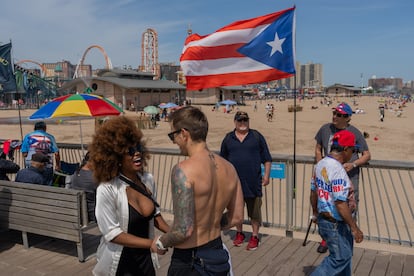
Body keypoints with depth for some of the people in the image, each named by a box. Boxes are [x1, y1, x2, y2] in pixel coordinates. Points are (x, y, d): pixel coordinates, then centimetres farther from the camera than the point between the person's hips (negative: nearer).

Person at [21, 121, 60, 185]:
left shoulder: (28, 136, 6)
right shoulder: (50, 137, 6)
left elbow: (24, 154, 0)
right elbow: (56, 153, 0)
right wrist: (58, 165, 14)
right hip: (47, 168, 0)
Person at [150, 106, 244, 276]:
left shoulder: (183, 170, -24)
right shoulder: (228, 168, -3)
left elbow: (184, 230, -26)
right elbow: (236, 217, 5)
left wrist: (160, 243, -8)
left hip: (189, 261, -6)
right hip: (218, 254, 6)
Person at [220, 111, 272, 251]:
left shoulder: (256, 136, 2)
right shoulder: (228, 138, 7)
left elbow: (267, 158, 4)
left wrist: (266, 175, -2)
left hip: (253, 181, -2)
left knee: (255, 210, 5)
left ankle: (255, 236, 19)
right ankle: (239, 233, 32)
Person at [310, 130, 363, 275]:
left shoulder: (320, 164, 3)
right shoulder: (338, 170, -25)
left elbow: (313, 191, 12)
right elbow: (340, 203, -26)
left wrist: (315, 213, 25)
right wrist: (354, 228, -19)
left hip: (323, 218, 9)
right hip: (335, 224, -9)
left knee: (345, 254, 23)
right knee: (340, 258, 6)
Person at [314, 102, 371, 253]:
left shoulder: (355, 133, -4)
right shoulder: (325, 129, 3)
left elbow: (367, 155, 1)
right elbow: (318, 149, 15)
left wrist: (353, 164, -17)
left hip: (349, 177, -2)